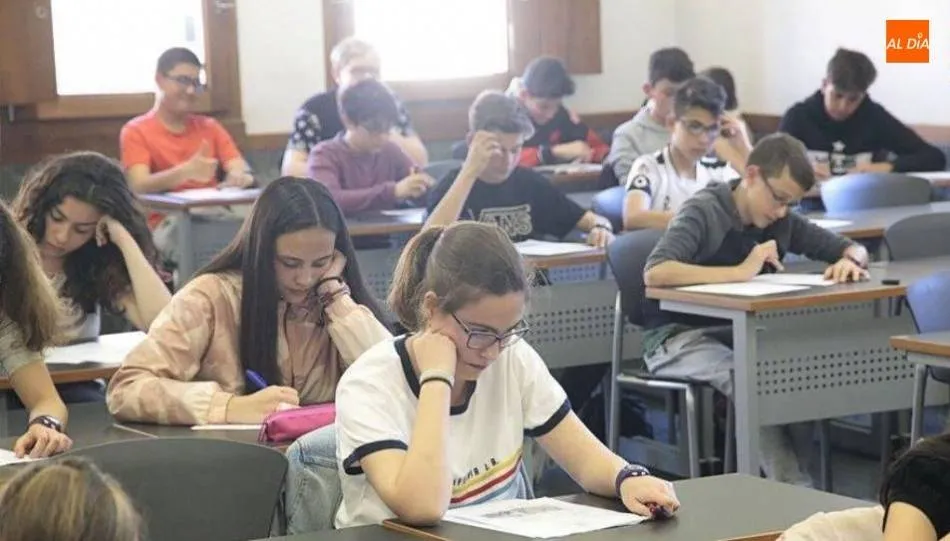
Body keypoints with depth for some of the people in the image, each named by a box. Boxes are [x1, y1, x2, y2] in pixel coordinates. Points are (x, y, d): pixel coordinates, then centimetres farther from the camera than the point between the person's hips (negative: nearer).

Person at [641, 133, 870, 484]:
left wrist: (849, 261, -11)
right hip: (678, 337, -6)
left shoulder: (783, 220, 5)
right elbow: (655, 273, -31)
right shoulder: (704, 212, -14)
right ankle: (792, 487, -30)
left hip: (740, 333, 6)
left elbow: (854, 249, 15)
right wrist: (739, 271, -33)